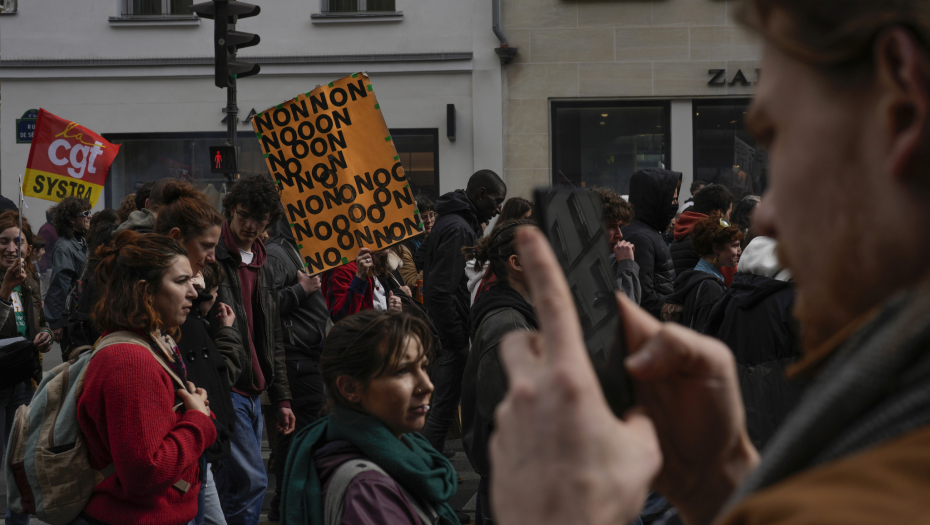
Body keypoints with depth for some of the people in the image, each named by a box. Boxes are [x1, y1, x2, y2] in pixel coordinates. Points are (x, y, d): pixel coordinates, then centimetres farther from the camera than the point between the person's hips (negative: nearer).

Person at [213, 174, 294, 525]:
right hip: (224, 390, -7)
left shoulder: (264, 269, 18)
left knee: (233, 483, 9)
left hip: (253, 394, 8)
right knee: (251, 481, -12)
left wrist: (281, 398, 20)